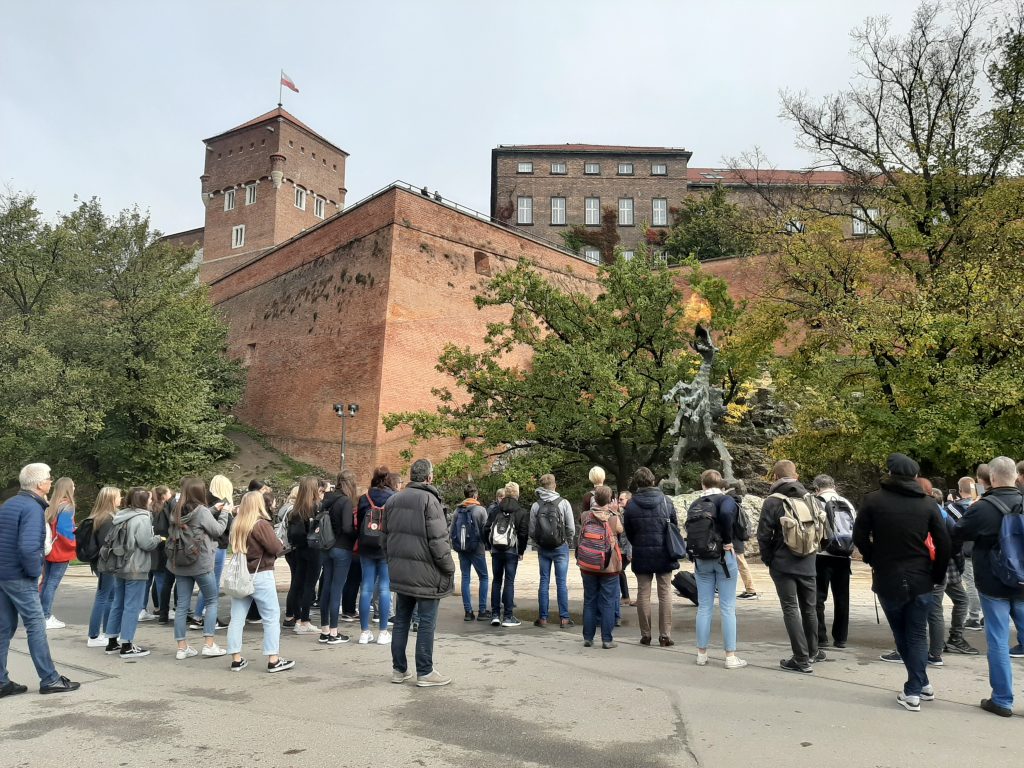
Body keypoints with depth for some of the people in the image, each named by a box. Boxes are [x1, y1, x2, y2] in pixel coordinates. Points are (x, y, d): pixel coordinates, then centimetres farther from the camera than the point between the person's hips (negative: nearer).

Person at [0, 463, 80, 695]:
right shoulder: (33, 508, -16)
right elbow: (28, 547, -28)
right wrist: (34, 572, -13)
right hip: (19, 577, -9)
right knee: (36, 626, -1)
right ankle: (50, 679, 5)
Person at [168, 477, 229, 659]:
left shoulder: (177, 512, 5)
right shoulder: (201, 511, -14)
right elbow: (218, 530, -7)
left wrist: (214, 511, 12)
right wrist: (223, 513, 7)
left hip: (180, 564, 6)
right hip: (201, 564, -6)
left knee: (182, 605, 8)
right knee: (212, 601, 8)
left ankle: (182, 647, 12)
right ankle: (208, 644, 5)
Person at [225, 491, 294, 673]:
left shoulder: (236, 525, 6)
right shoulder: (261, 524, -15)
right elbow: (276, 548, -15)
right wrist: (281, 546, 4)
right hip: (260, 575, -7)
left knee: (237, 618, 9)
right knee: (271, 617, 1)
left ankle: (236, 659, 14)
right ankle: (273, 660, 2)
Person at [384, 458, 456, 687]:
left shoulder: (393, 500, 9)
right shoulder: (429, 500, -15)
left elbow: (386, 537, 15)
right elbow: (438, 540, -18)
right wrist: (449, 568, -7)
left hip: (400, 571, 7)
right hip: (426, 573, -7)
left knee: (401, 619, 15)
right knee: (427, 623, 2)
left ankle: (399, 669, 23)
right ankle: (425, 673, 9)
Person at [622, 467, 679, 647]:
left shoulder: (631, 505, -4)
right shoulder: (665, 501, -4)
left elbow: (628, 532, 3)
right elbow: (675, 526, 4)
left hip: (641, 554, 0)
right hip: (664, 554, 0)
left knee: (643, 593, 7)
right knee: (665, 593, 6)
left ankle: (645, 634, 11)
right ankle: (665, 635, 6)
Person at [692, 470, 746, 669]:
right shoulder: (727, 500, -6)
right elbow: (726, 514, -28)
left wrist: (694, 557, 5)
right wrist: (728, 542, -18)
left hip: (702, 559, 4)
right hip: (724, 557, -3)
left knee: (704, 607, 10)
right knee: (728, 608, 2)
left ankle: (702, 654, 16)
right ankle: (731, 657, 6)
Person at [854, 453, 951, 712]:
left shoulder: (873, 500, -8)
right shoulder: (927, 503, -2)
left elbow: (859, 537, -7)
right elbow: (944, 544, -3)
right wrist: (937, 575, 8)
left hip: (887, 579, -1)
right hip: (920, 579, 1)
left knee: (901, 635, 14)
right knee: (917, 635, 12)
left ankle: (918, 687, 18)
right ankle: (917, 688, 9)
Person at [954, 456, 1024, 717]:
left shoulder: (984, 508, -16)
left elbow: (958, 533, -4)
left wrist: (970, 512, 10)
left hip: (994, 585, -4)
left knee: (998, 641, 4)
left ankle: (1002, 700, 10)